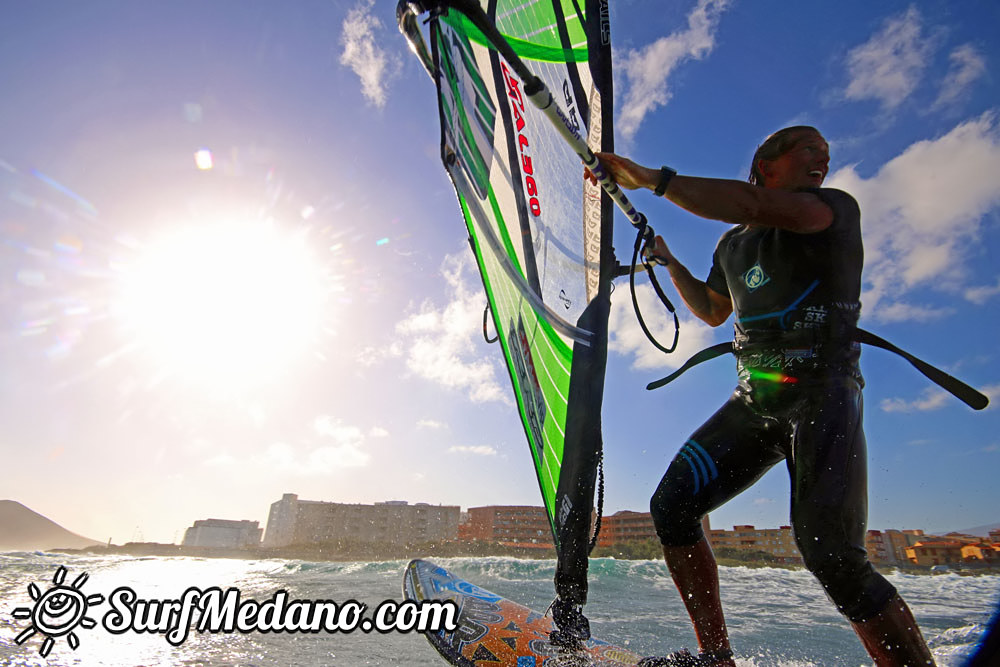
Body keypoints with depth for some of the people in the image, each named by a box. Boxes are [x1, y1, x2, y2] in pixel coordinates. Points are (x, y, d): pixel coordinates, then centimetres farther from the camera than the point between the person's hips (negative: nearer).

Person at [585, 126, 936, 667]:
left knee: (829, 553, -16)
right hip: (754, 399, 6)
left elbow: (753, 205, -22)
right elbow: (712, 310, 33)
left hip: (821, 395, -5)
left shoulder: (839, 209, 0)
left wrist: (651, 178, -22)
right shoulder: (732, 243, 18)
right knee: (672, 505, -4)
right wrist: (667, 261, 29)